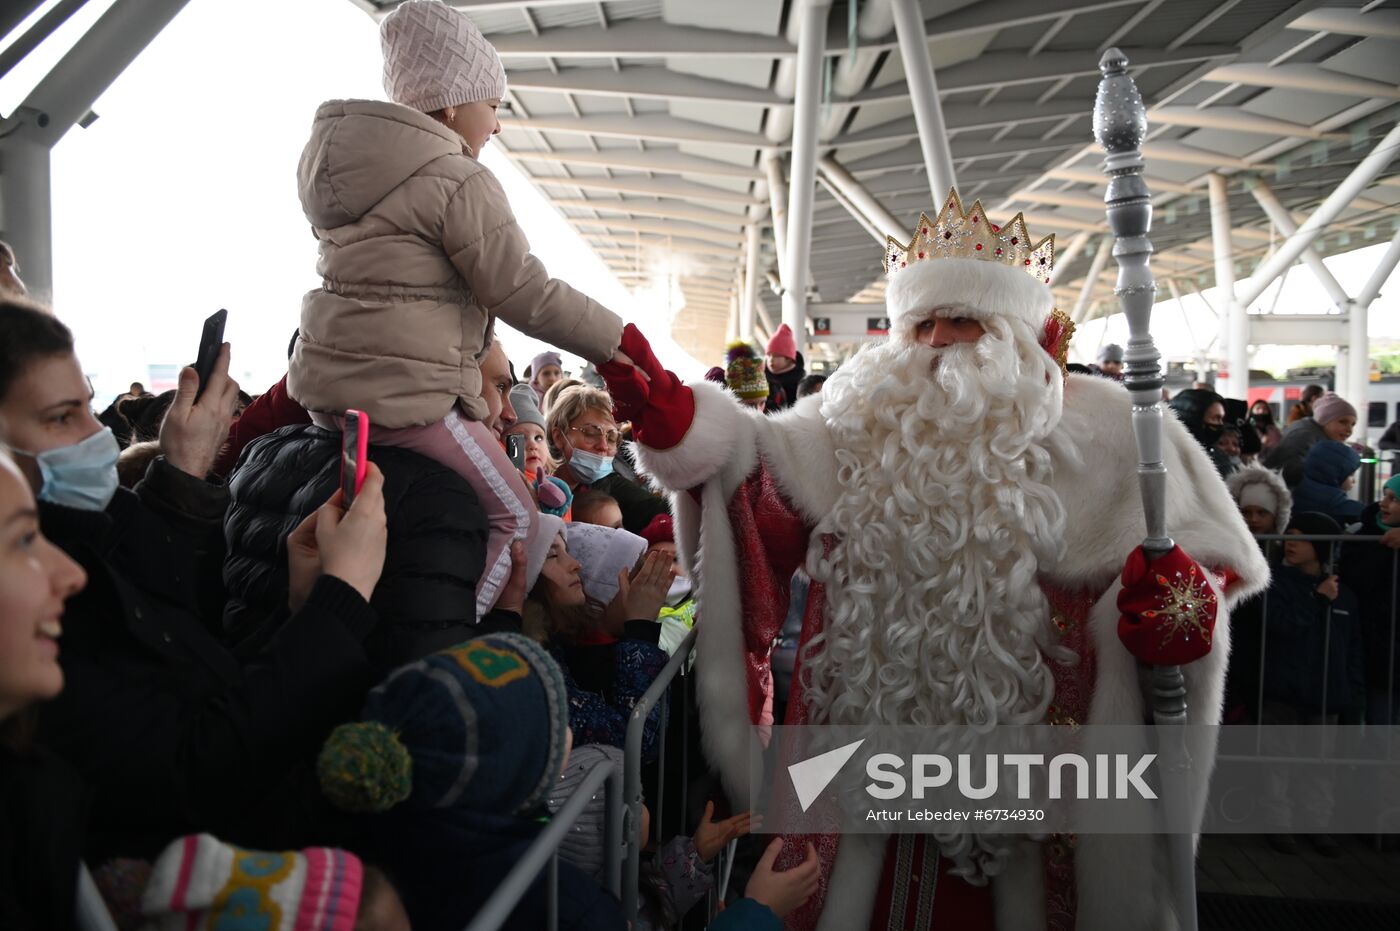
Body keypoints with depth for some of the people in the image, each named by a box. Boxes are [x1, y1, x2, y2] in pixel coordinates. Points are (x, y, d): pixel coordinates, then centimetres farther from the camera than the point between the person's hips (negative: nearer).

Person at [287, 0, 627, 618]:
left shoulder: (341, 165, 16)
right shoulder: (459, 183, -12)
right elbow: (529, 297, -14)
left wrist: (481, 355, 18)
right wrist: (615, 341, -3)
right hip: (407, 397, -9)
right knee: (514, 517, 5)